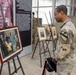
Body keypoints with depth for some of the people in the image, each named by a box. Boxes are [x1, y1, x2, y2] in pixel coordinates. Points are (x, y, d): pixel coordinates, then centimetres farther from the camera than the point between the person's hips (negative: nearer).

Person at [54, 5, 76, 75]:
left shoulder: (65, 29, -25)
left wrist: (57, 58, -10)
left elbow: (65, 49, -26)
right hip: (68, 60, 9)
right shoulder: (70, 24, 6)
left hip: (64, 62, -9)